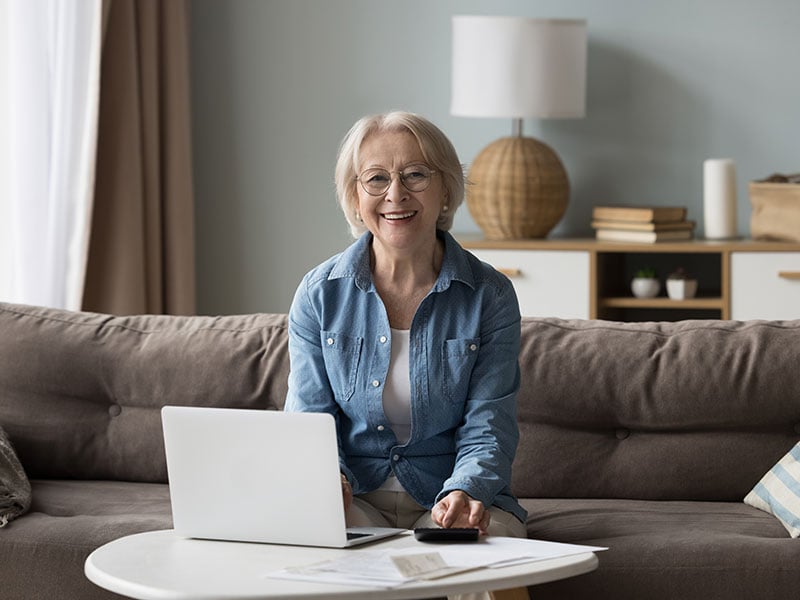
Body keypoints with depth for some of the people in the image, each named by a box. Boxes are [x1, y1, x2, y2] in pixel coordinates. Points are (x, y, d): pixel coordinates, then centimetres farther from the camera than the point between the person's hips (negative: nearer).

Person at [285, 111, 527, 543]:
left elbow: (488, 427, -4)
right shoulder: (319, 295, 2)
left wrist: (464, 492, -27)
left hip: (448, 496, -1)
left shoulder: (489, 296, -1)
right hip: (356, 498, 1)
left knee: (491, 533, -35)